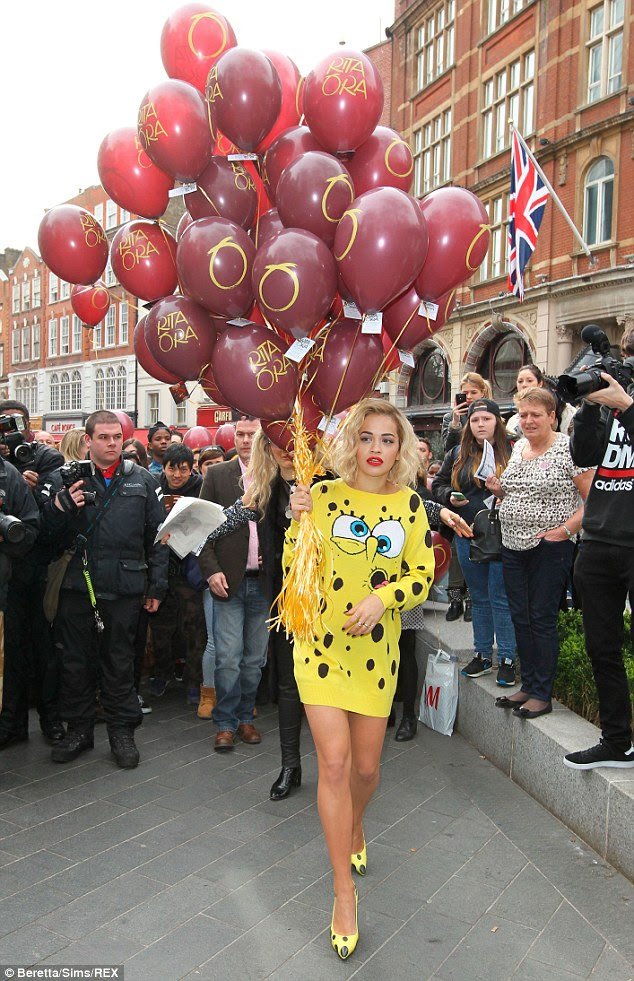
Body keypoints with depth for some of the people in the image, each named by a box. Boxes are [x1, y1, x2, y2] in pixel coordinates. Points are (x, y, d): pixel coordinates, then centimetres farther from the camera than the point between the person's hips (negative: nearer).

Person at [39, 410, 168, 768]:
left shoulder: (143, 481, 5)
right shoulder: (63, 479, 3)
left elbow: (158, 537, 6)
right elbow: (48, 534, 1)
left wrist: (157, 586, 3)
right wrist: (61, 508, -19)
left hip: (124, 588, 0)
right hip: (76, 587, 0)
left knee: (120, 662, 10)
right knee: (76, 662, 10)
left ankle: (122, 730, 24)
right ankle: (79, 729, 27)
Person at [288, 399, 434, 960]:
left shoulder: (410, 504, 1)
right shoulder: (324, 495, -4)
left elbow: (422, 575, 3)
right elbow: (296, 570, -5)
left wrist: (382, 597, -14)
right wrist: (300, 520, -19)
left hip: (377, 648, 2)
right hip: (323, 642, -2)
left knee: (366, 765, 13)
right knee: (334, 761, -6)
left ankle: (354, 826, 49)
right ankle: (344, 891, 12)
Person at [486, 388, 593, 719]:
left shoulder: (568, 449, -10)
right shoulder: (518, 446, 12)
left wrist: (566, 529, -20)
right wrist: (498, 489, 4)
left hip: (550, 549, -7)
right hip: (513, 547, 7)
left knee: (542, 619, -1)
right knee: (520, 618, 11)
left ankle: (543, 694, 10)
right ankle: (528, 685, 24)